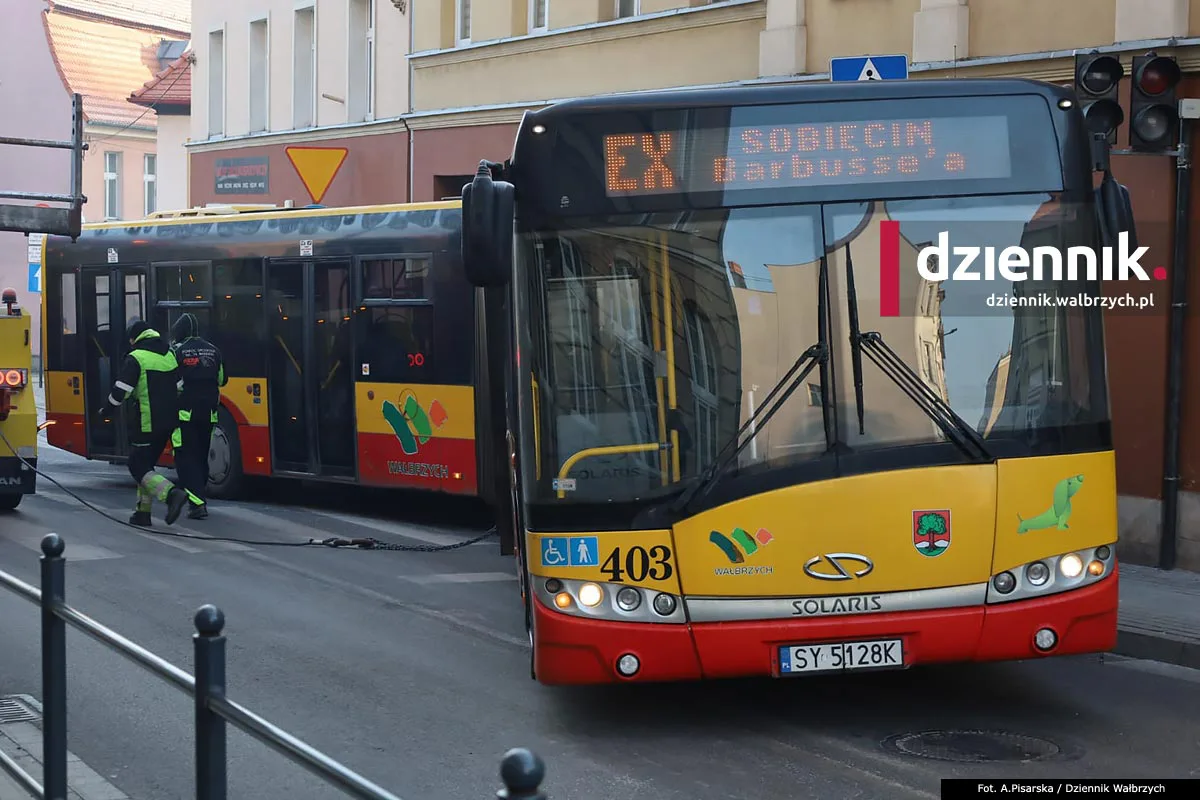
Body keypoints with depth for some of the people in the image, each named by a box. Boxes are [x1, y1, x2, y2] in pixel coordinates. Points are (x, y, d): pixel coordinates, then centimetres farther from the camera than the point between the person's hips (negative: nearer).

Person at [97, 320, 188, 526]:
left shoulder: (135, 358, -11)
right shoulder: (169, 355, 13)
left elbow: (121, 391, -12)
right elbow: (179, 388, 19)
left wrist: (106, 411, 3)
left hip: (146, 423, -8)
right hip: (169, 422, 8)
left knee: (138, 466, -2)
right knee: (146, 464, 18)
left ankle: (171, 493, -23)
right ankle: (143, 512, 18)